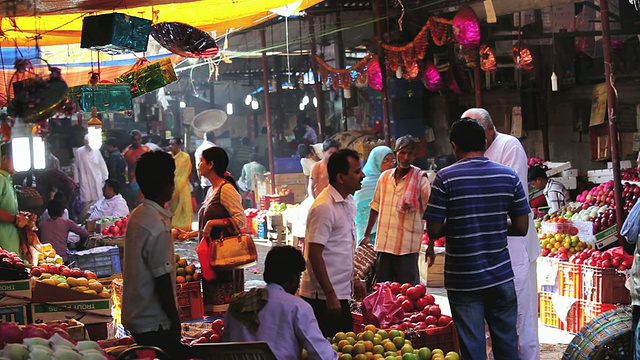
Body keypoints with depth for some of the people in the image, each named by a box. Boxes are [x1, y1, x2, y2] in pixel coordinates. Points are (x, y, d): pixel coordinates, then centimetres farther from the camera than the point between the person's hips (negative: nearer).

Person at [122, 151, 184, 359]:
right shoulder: (158, 226, -21)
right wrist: (175, 321, -12)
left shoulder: (137, 215, 6)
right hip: (155, 322, -9)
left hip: (136, 317, 9)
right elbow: (162, 281, -20)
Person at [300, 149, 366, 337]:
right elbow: (314, 254, -20)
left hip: (341, 293, 9)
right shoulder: (324, 207, -18)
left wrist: (353, 279, 21)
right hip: (323, 297, -9)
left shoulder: (348, 202, 12)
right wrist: (330, 294, -20)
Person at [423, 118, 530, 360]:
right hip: (501, 277, 3)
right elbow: (521, 228, 1)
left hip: (463, 280, -3)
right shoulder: (508, 176, -1)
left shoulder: (445, 178, -10)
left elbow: (434, 231, -10)